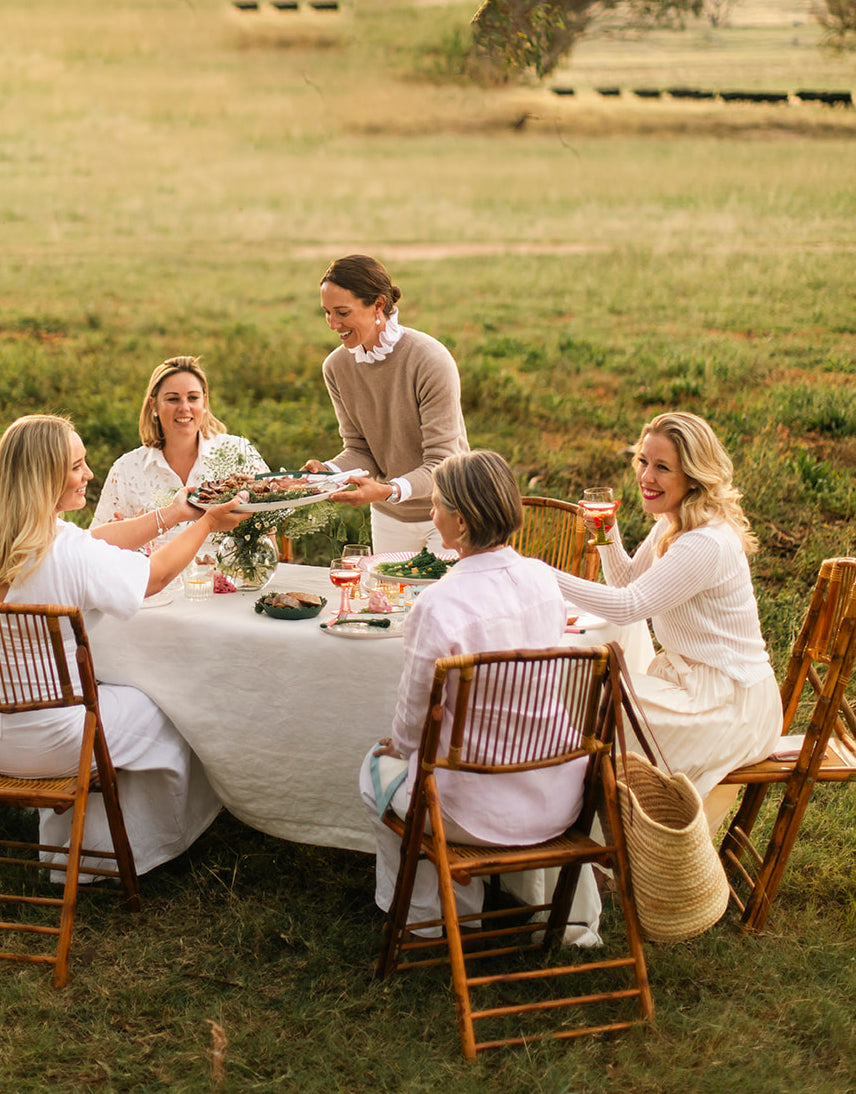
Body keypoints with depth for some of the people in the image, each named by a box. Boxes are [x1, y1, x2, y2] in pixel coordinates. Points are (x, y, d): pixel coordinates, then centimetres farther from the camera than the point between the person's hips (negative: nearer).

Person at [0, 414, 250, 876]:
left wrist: (171, 514, 15)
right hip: (43, 741, -7)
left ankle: (63, 839, 47)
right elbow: (157, 574, -8)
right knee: (164, 718, 18)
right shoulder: (71, 554, -26)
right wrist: (206, 524, 7)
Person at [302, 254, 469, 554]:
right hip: (389, 517, 5)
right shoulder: (337, 366, -7)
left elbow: (440, 464, -24)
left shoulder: (431, 361, -24)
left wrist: (388, 491, -41)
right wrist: (329, 472, -23)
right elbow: (360, 450, -2)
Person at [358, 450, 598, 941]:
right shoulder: (544, 578, -4)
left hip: (481, 809, -6)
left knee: (379, 768, 24)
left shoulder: (439, 605, -24)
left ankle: (432, 914, 37)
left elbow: (416, 712, -11)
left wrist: (401, 746, 13)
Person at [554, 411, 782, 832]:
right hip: (689, 677, 10)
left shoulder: (706, 544, -26)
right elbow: (628, 581, 18)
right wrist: (608, 533, 0)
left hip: (730, 704, -10)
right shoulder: (671, 523, 5)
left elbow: (628, 605, -30)